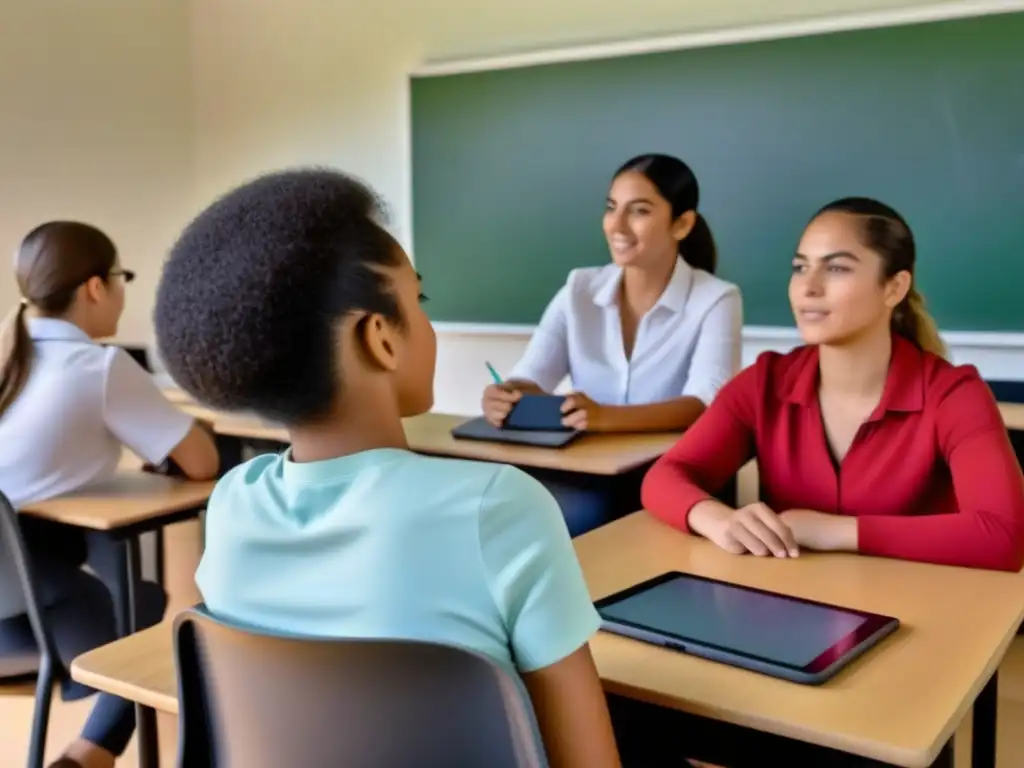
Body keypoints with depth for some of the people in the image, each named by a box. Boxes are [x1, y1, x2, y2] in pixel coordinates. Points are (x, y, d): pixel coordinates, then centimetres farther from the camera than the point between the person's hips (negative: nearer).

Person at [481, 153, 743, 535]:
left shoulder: (716, 300, -4)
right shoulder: (579, 289, 7)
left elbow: (705, 405, -20)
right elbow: (530, 378, -3)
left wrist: (607, 417, -38)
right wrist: (505, 396, -28)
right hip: (582, 469, 4)